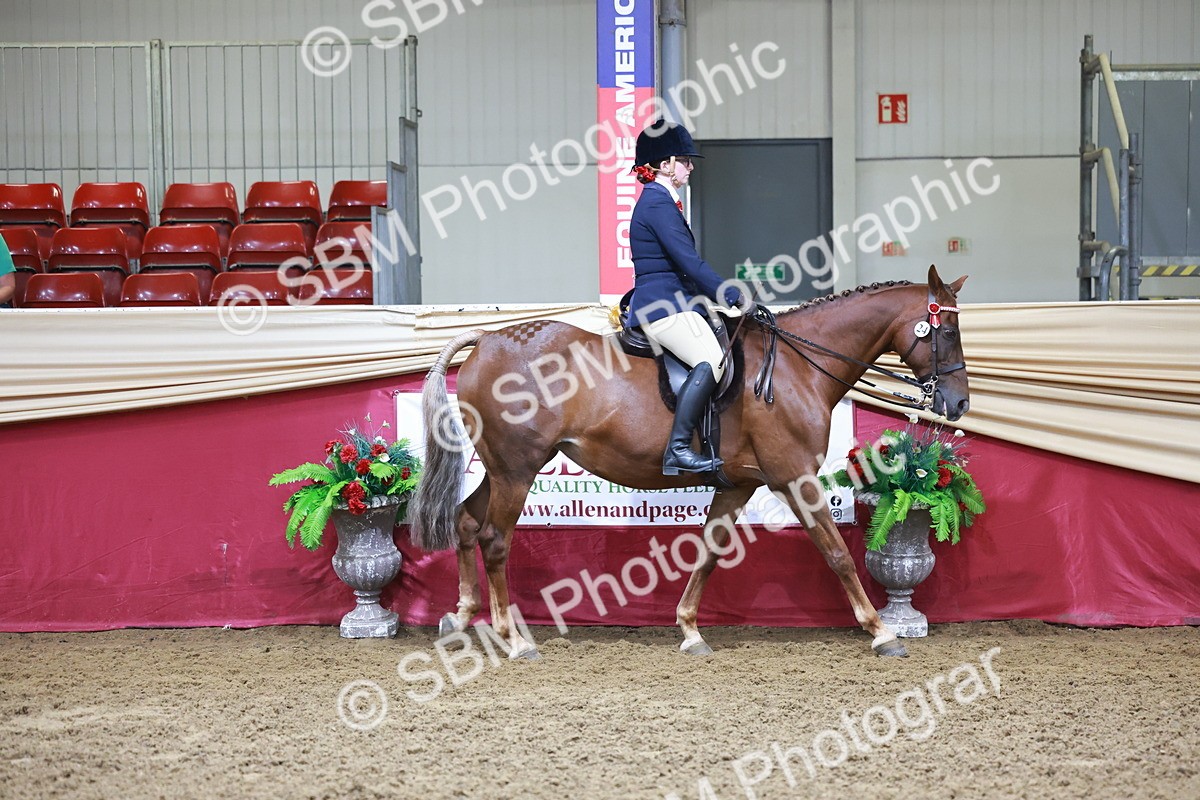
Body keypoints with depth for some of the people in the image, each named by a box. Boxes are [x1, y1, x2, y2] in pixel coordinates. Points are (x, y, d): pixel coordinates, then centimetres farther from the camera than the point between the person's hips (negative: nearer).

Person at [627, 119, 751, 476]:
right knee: (712, 361, -28)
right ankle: (678, 449, -32)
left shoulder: (658, 200, 21)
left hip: (674, 303, 11)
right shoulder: (658, 202, -11)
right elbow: (688, 260, -18)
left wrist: (723, 296, 21)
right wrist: (734, 296, -17)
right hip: (664, 306, -11)